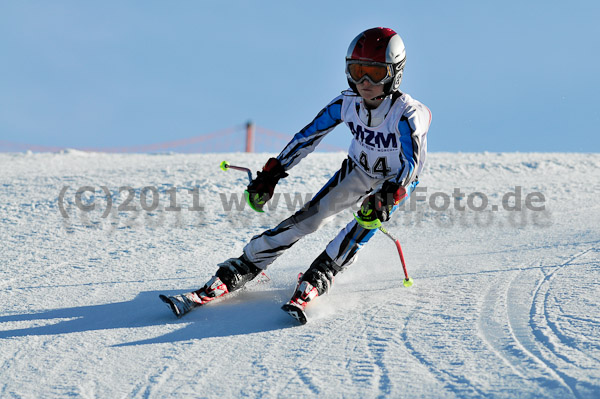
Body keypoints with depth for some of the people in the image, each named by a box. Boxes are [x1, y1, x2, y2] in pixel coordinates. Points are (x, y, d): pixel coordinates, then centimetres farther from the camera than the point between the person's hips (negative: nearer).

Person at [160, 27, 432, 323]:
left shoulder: (407, 114, -31)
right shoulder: (347, 104, -18)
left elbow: (410, 165, -38)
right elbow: (308, 136, -8)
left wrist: (385, 198, -54)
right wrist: (270, 176, -9)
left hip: (398, 180, -2)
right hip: (358, 171, 3)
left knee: (367, 222, -32)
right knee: (307, 218, -11)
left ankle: (310, 287, -32)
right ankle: (225, 280, -13)